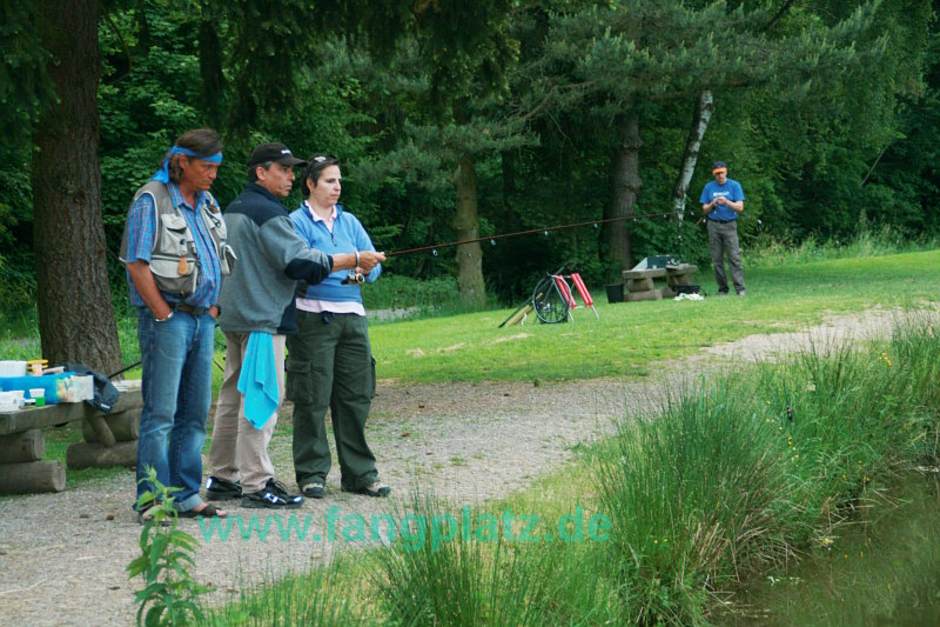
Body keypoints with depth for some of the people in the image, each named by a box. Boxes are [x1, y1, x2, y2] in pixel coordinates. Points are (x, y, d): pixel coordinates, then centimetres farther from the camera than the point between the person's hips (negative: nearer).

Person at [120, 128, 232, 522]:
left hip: (202, 319, 8)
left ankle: (187, 496, 14)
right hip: (167, 318, -8)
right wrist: (164, 315, -14)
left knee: (195, 412, 9)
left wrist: (213, 308, 11)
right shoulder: (151, 201, -8)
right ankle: (150, 499, -5)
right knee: (160, 412, -8)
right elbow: (137, 264, -13)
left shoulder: (207, 204, 15)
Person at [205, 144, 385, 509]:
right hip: (262, 318, -10)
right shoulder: (266, 212, -14)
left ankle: (222, 477, 19)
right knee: (263, 396, -9)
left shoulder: (233, 210, 18)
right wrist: (353, 260, -15)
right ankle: (256, 484, -9)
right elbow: (298, 261, -20)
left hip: (233, 316, 10)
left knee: (233, 395, 14)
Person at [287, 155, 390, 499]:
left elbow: (373, 265, 10)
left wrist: (365, 270, -13)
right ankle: (312, 473, 6)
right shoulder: (298, 222, -2)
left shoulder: (349, 222, 16)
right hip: (313, 317, -6)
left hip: (352, 316, 6)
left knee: (356, 395, 6)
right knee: (313, 397, -2)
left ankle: (360, 473, 13)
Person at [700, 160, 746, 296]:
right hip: (713, 225, 2)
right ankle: (722, 289, 7)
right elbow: (704, 210, 11)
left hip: (729, 225, -2)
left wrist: (727, 202, -19)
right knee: (717, 259, 1)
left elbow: (740, 207, -3)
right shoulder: (709, 187, 9)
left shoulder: (734, 185, 3)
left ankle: (740, 288, -14)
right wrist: (712, 204, -10)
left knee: (734, 257, -11)